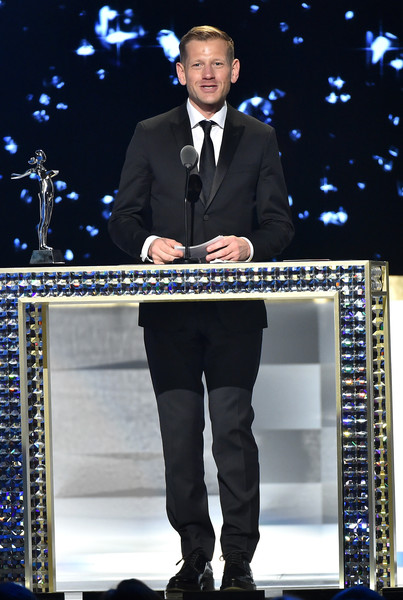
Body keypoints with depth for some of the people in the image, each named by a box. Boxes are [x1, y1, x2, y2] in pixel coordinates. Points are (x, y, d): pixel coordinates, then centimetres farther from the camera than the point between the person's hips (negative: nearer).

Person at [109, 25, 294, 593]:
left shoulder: (259, 139, 10)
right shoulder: (150, 136, 10)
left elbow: (279, 222, 7)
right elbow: (124, 217, 8)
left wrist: (248, 244, -15)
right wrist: (149, 243, -14)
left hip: (236, 310, -1)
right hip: (170, 311, 1)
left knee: (234, 429, -9)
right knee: (180, 434, 2)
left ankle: (239, 560, -3)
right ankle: (195, 557, 11)